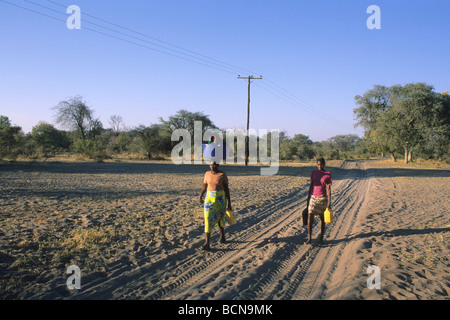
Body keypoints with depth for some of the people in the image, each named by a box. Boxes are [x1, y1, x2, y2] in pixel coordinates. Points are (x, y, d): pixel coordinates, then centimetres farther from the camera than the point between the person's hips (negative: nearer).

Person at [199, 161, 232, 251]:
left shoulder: (223, 175, -6)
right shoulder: (207, 174, 3)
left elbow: (226, 189, -4)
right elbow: (204, 186, 11)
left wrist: (229, 203, -5)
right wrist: (200, 197, -2)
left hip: (220, 197, -2)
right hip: (209, 197, 2)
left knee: (220, 218, 14)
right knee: (208, 219, -9)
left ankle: (222, 235, 43)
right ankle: (207, 244, -13)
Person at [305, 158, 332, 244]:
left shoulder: (328, 175, -4)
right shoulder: (313, 173, 6)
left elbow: (328, 189, -8)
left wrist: (329, 202, -12)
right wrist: (308, 198, 11)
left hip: (322, 198, -2)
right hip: (313, 198, 2)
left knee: (322, 218, 10)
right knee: (310, 217, -10)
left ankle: (321, 237, 24)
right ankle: (309, 239, -10)